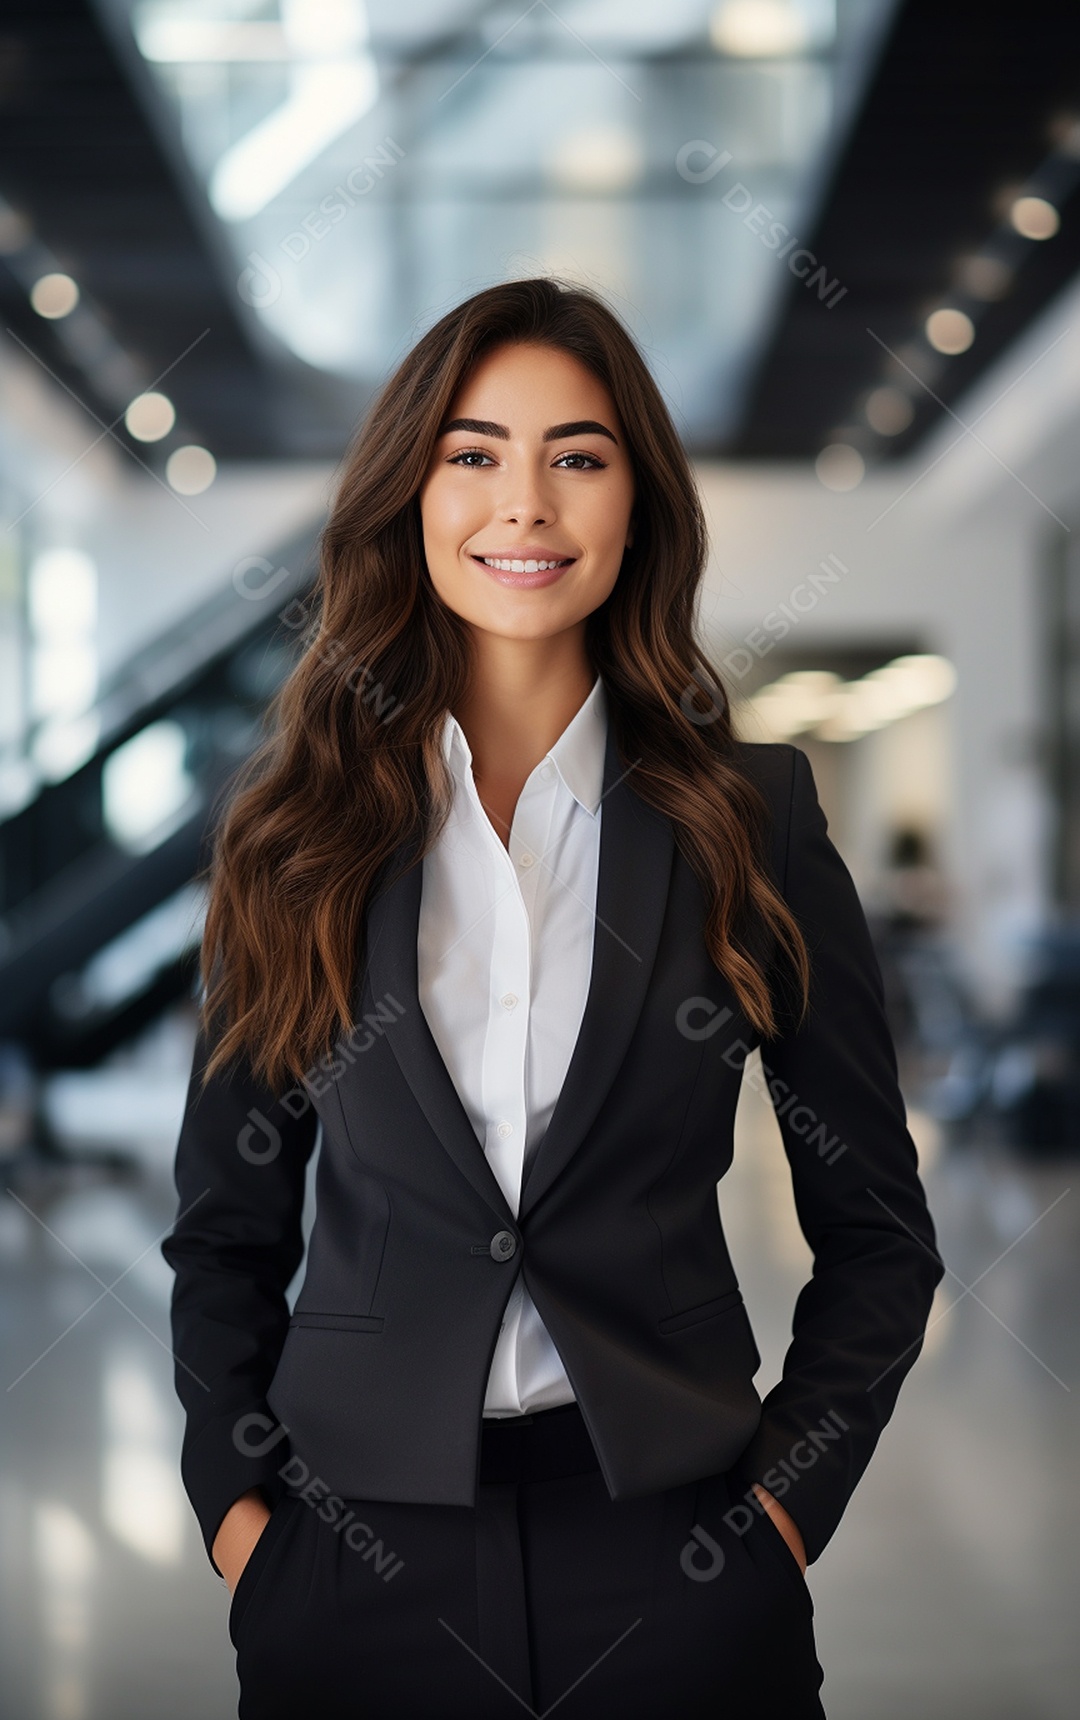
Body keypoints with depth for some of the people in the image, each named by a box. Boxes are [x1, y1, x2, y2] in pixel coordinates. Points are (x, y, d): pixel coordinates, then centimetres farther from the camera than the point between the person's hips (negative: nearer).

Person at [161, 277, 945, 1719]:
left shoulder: (753, 818, -1)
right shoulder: (301, 825, 2)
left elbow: (876, 1228, 4)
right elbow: (229, 1223, 8)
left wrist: (787, 1498, -3)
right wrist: (234, 1495, -2)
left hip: (671, 1545, -1)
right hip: (358, 1543, 1)